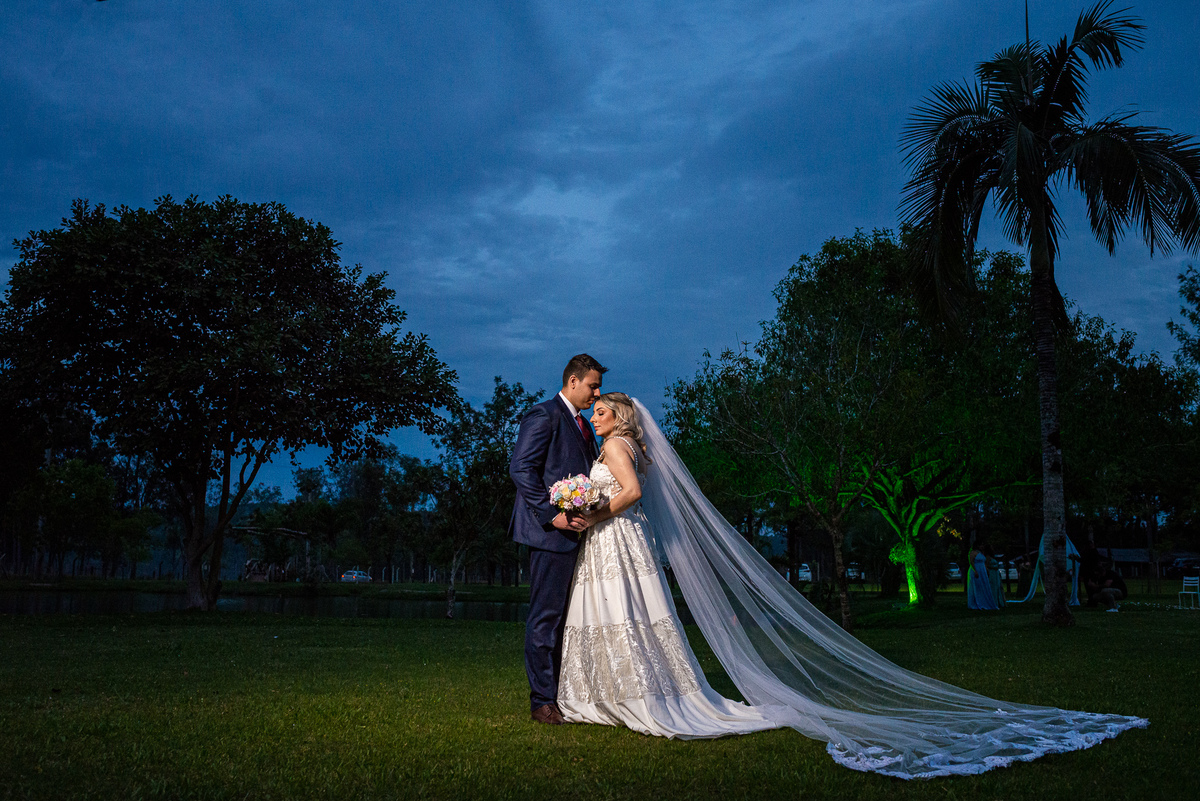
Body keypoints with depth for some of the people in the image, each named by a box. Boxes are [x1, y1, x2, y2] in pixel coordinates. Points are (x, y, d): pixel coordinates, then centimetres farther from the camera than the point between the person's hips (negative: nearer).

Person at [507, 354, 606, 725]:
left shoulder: (583, 425, 21)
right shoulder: (544, 416, -7)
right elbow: (521, 469, -16)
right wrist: (552, 514, -20)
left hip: (578, 533, 9)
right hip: (552, 533, -9)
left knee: (570, 617, 11)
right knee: (546, 617, -3)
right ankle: (542, 701, 3)